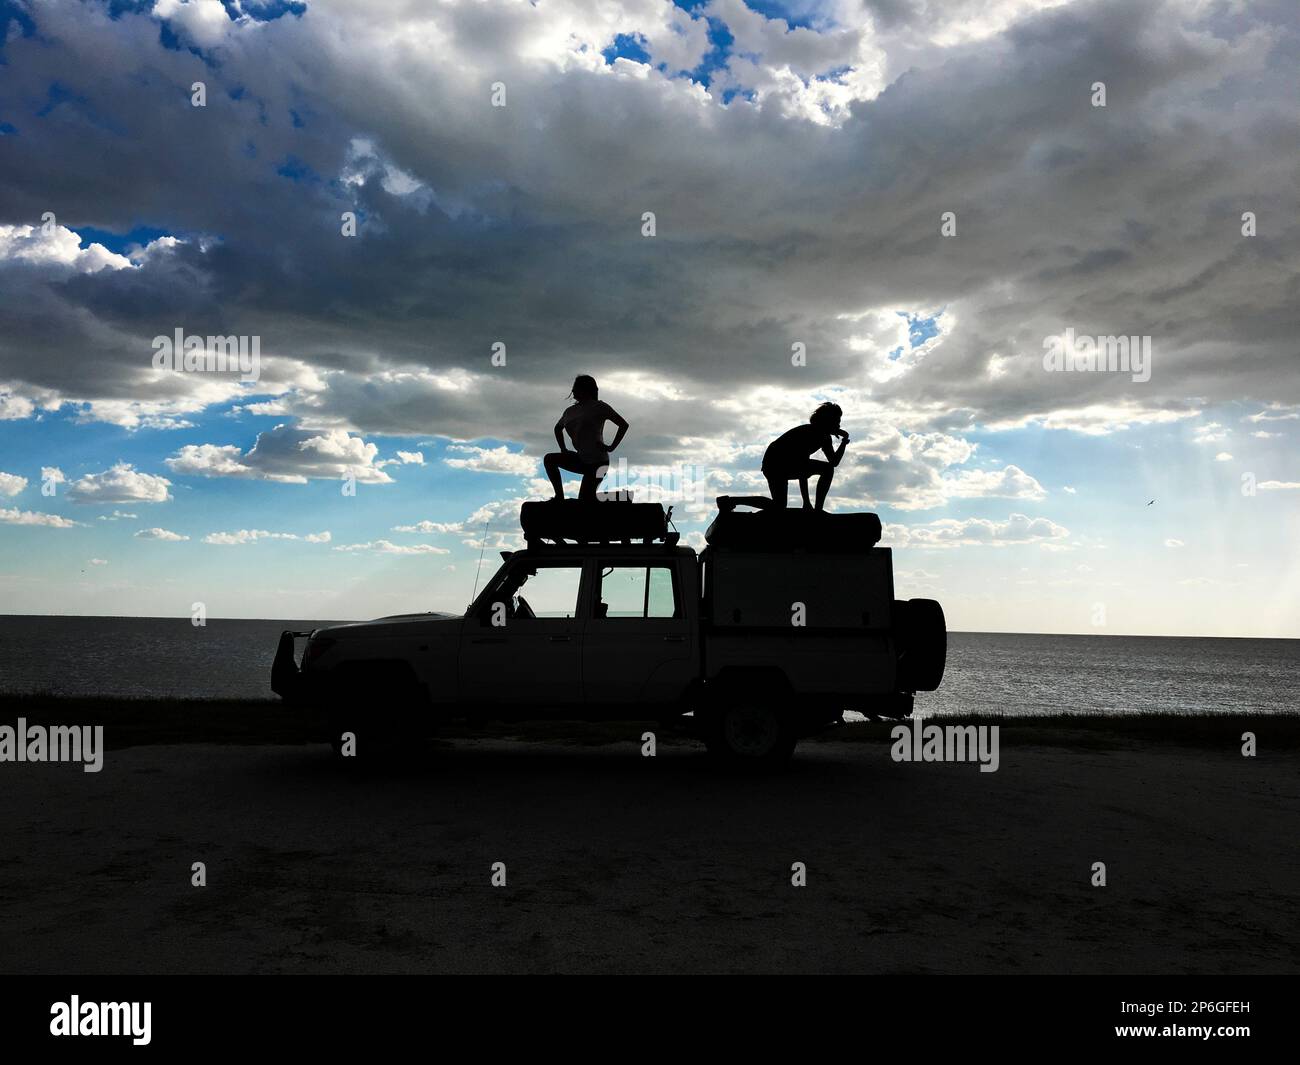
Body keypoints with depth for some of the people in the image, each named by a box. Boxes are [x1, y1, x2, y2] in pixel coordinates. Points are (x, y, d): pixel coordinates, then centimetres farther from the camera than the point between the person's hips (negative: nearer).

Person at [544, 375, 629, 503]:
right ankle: (559, 496, -1)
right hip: (581, 460, 7)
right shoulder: (570, 411, 11)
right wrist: (563, 449, 15)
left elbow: (623, 424, -10)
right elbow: (558, 428, 30)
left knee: (585, 499, -12)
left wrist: (612, 447, -14)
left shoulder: (599, 407, -7)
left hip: (597, 463, -7)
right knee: (549, 459, -1)